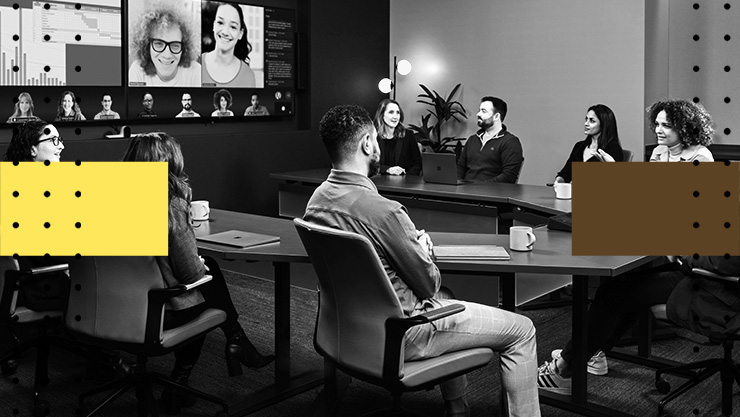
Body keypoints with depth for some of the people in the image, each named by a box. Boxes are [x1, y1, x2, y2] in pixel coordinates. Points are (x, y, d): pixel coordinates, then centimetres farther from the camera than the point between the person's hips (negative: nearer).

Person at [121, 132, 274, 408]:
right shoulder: (171, 205, -21)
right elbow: (191, 272, -18)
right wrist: (203, 266, 5)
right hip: (161, 312, -6)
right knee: (210, 275, 18)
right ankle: (236, 343, 34)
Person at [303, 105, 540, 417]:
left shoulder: (317, 201, -3)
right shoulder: (382, 210, -29)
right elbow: (429, 284, -17)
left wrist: (413, 243, 1)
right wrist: (424, 250, 3)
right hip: (398, 334, -9)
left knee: (445, 300, 35)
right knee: (520, 331, 3)